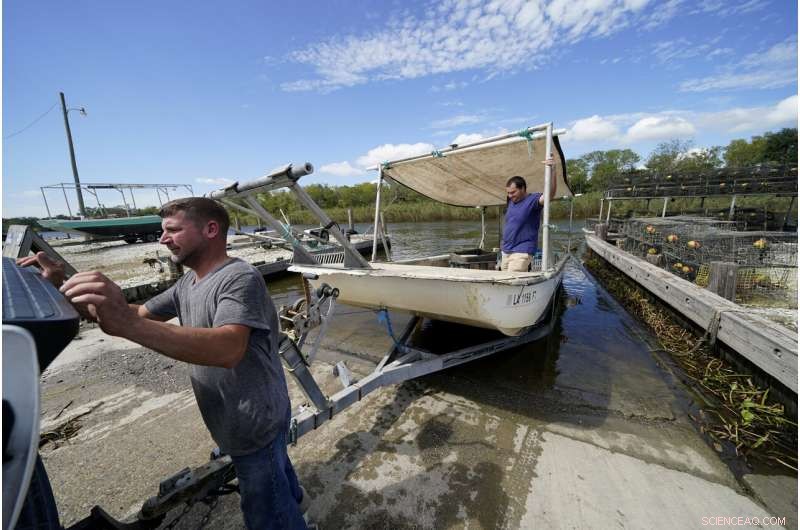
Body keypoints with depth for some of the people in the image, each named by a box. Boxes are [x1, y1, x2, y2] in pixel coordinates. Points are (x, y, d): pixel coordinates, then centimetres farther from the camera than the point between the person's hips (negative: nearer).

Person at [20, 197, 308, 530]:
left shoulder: (240, 278, -28)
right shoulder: (188, 283, 3)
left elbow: (228, 348, -41)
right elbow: (138, 315, 7)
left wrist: (126, 324, -49)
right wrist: (61, 288, -5)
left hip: (254, 424, -9)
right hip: (243, 420, 9)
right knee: (274, 466, 35)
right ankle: (293, 498, 62)